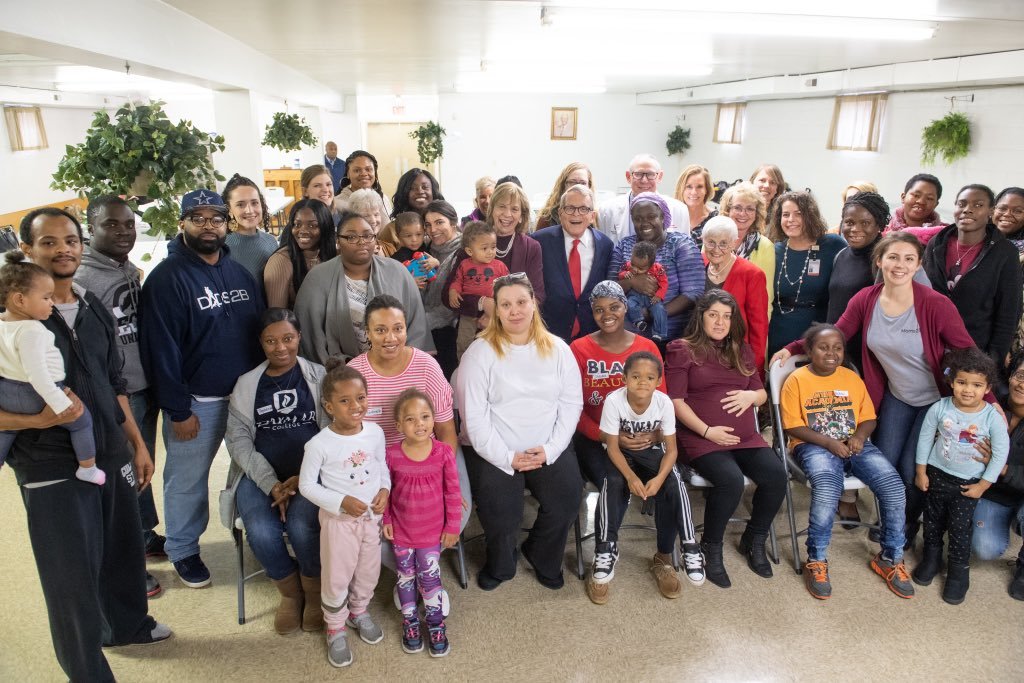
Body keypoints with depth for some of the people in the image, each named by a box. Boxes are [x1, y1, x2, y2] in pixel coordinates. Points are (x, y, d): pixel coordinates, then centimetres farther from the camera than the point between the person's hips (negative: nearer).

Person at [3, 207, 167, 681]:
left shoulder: (96, 311, 7)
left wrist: (137, 444, 13)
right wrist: (38, 420, -28)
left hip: (112, 456, 6)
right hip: (52, 469, -5)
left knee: (125, 550, 20)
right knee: (73, 576, 6)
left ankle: (127, 625, 45)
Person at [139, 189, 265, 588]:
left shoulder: (239, 272, 8)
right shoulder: (167, 277, -10)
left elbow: (260, 328, 10)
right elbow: (161, 349, -13)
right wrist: (177, 409, -14)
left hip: (249, 393, 5)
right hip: (197, 400, -5)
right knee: (188, 479, 9)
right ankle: (182, 550, 30)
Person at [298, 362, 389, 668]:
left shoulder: (375, 432, -9)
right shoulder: (319, 444, -21)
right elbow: (307, 485, -13)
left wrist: (384, 490, -12)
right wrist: (342, 502, -21)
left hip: (372, 517, 4)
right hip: (339, 520, -4)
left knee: (369, 571, 21)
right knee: (337, 577, 11)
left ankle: (359, 611, 48)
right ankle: (335, 628, 35)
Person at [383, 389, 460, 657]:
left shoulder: (444, 452, -18)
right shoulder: (392, 455, -17)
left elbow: (452, 492, -9)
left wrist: (452, 526, -6)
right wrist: (386, 521, 2)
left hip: (433, 530, -1)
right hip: (401, 530, 1)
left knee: (429, 576, 10)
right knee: (406, 576, 18)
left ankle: (436, 623, 32)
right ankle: (410, 621, 40)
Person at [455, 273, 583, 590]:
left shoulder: (557, 349, 5)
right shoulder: (480, 352, -5)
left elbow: (572, 403, 2)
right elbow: (474, 415, -9)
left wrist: (550, 449, -11)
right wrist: (507, 458, -15)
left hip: (549, 450, 3)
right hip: (493, 451, -2)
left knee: (567, 497, -17)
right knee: (500, 511, -21)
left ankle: (543, 558, 16)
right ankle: (499, 565, 15)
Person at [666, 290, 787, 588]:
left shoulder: (742, 350, 19)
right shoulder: (682, 350, 1)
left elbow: (762, 393, 23)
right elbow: (675, 400, -7)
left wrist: (751, 396, -3)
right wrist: (707, 431, -17)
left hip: (745, 436, 6)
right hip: (701, 437, -5)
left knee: (776, 476, -20)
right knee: (731, 481, -31)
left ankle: (754, 540, 7)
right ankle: (711, 548, -5)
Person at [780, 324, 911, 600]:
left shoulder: (852, 378, 12)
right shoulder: (796, 380, -2)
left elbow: (868, 418, 14)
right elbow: (792, 426, -6)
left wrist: (859, 436, -9)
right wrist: (828, 442, -17)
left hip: (853, 444, 5)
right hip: (814, 445, -4)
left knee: (894, 487, -19)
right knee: (827, 489, -35)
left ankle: (890, 558, 4)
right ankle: (816, 561, -15)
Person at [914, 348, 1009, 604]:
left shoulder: (993, 418, -18)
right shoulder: (940, 408, -16)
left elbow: (1001, 453, -9)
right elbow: (925, 438, -4)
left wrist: (983, 485, -7)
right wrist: (921, 472, -1)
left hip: (968, 483, -2)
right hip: (937, 475, 2)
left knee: (960, 529, 3)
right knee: (933, 521, 16)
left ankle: (959, 573, 22)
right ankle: (931, 558, 38)